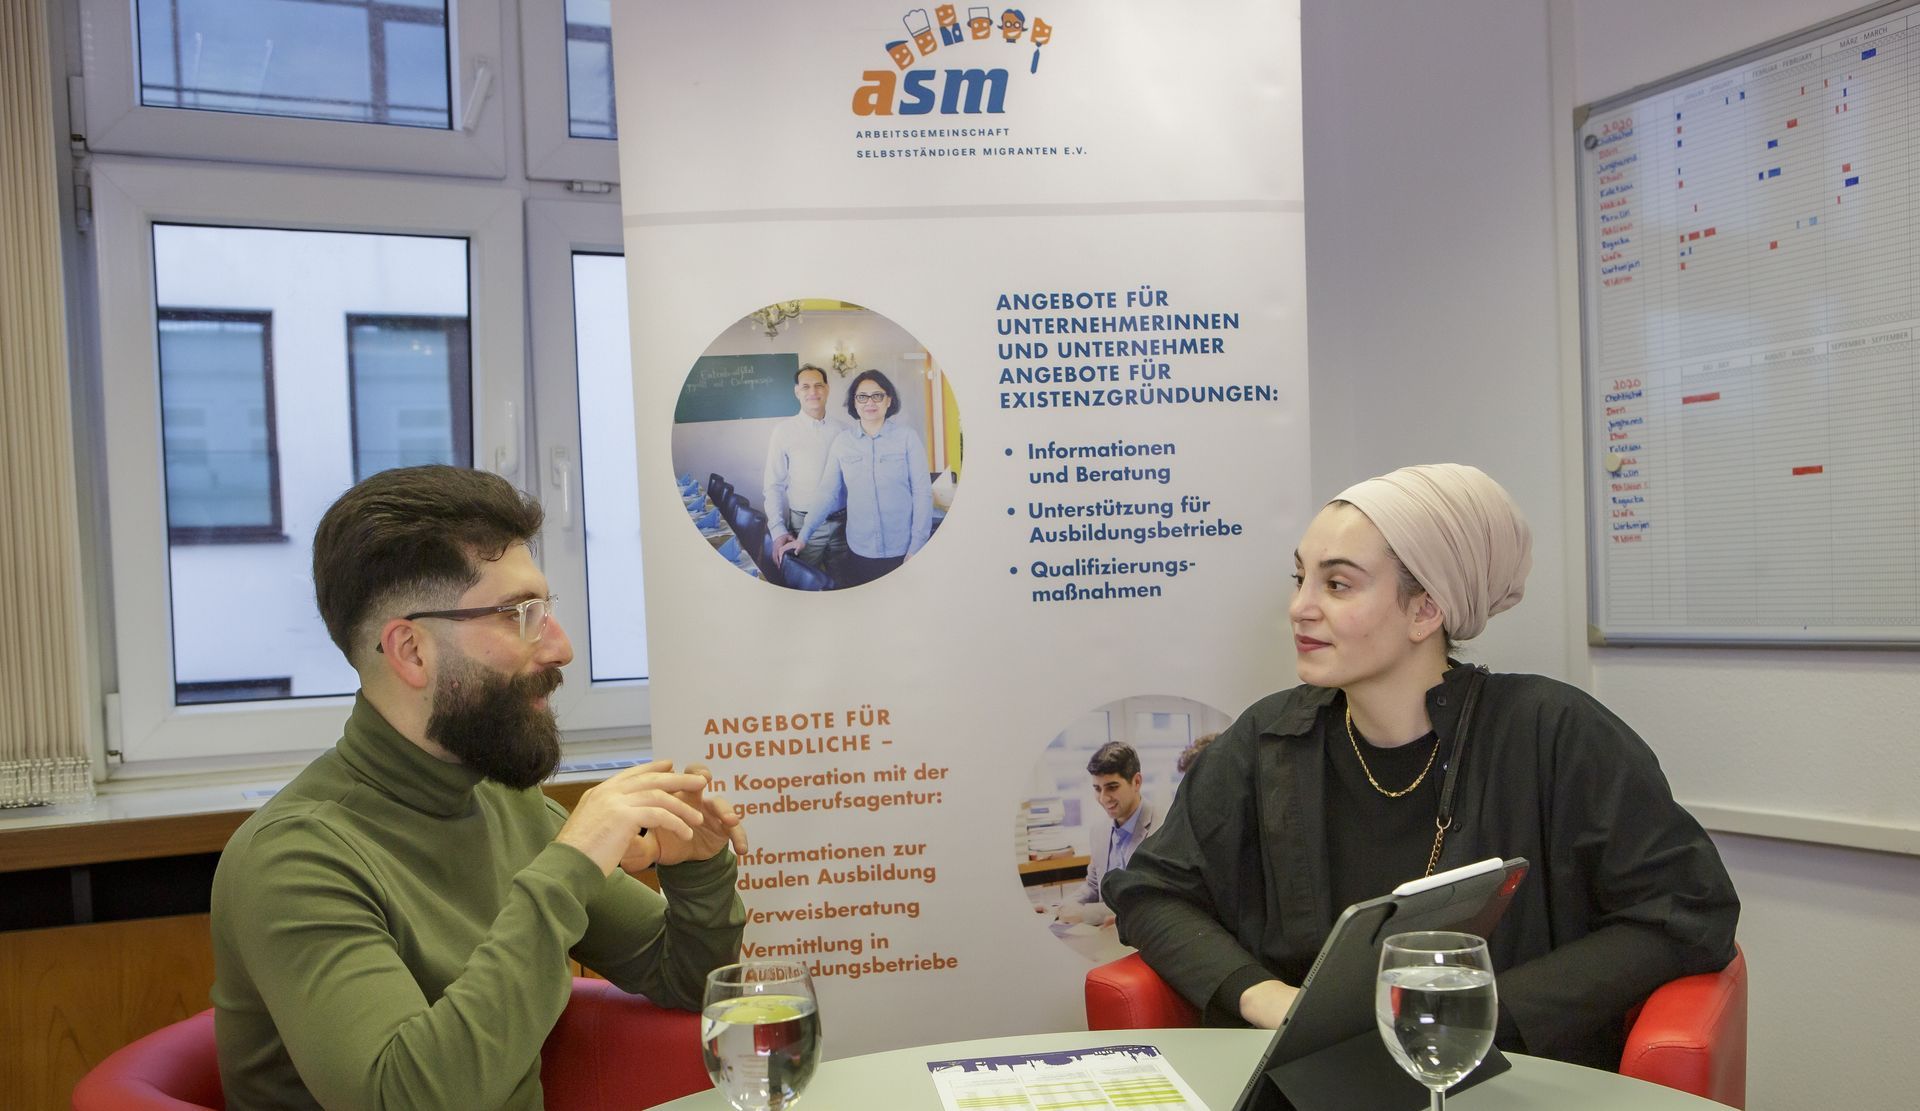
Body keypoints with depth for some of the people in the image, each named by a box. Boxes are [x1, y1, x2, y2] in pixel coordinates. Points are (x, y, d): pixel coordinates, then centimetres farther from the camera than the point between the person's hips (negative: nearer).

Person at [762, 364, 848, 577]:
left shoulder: (842, 430, 3)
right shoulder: (784, 430, -4)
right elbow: (773, 486, -5)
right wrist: (778, 531, -12)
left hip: (843, 522, 2)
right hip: (804, 524, -2)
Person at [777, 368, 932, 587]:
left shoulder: (907, 437, -6)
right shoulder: (842, 442, 1)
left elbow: (922, 493, -5)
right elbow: (827, 493, 1)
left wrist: (917, 548, -9)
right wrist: (802, 537, -8)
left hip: (902, 552, -2)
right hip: (859, 552, 2)